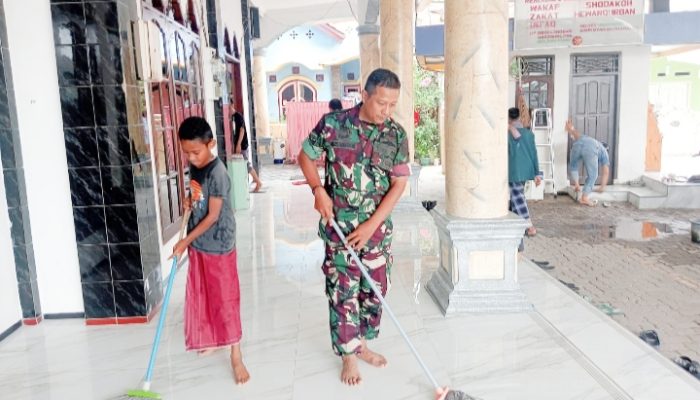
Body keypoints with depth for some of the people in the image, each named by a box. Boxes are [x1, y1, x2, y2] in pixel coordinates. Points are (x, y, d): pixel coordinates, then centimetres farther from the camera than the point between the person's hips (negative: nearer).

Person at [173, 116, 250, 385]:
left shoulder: (218, 173, -23)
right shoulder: (195, 166, 2)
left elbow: (213, 216, -21)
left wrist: (185, 241, -17)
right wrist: (189, 200, -1)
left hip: (218, 245, -8)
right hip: (197, 243, 8)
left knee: (225, 298, 0)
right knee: (203, 294, 18)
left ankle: (236, 355, 11)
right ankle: (213, 338, 38)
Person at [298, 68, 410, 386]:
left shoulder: (397, 135, -4)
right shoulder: (333, 124, -10)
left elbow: (398, 185, -5)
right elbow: (305, 157, 3)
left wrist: (371, 226, -13)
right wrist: (318, 190, -15)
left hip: (377, 226, 3)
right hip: (338, 225, -3)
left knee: (375, 288, 13)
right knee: (343, 291, 2)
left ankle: (361, 345, 34)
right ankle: (348, 356, 18)